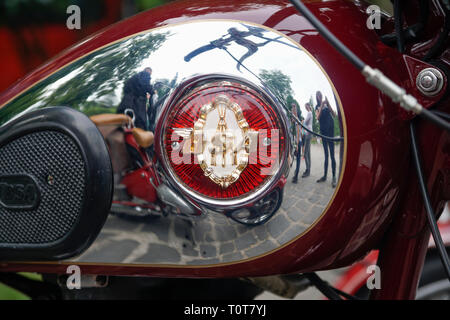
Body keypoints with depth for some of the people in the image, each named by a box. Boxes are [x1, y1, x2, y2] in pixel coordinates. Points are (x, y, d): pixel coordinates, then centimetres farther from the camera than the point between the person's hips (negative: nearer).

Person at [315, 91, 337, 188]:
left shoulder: (326, 104, 2)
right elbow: (318, 117, -8)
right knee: (326, 154, 10)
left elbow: (334, 115, -6)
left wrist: (328, 104, -16)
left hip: (330, 129, -4)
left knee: (332, 154, -7)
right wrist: (322, 106, -18)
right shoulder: (317, 107, 9)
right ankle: (325, 175, 14)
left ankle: (334, 178, -10)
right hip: (322, 130, 4)